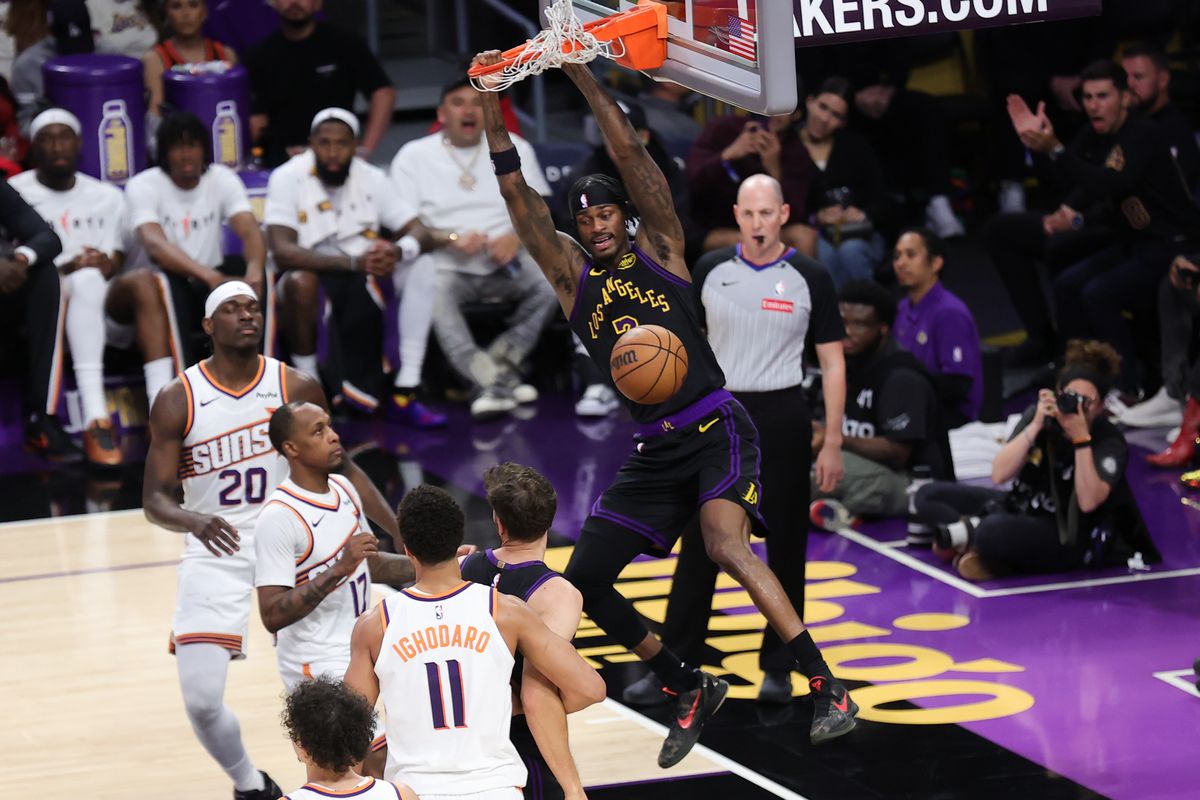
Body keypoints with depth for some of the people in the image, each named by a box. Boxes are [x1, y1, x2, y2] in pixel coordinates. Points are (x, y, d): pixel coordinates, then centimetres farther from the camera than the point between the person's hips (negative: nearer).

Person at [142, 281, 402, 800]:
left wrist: (404, 534, 3)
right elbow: (154, 501, -6)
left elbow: (340, 470, 10)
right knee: (201, 700, -9)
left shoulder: (297, 388, -1)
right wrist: (194, 520, -29)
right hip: (215, 552, -1)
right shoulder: (178, 401, -6)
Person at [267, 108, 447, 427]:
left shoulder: (371, 178, 2)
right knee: (299, 282, -38)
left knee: (422, 267, -19)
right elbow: (282, 251, -24)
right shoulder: (288, 178, -11)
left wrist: (397, 251, -29)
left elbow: (420, 233, -3)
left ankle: (405, 393, -22)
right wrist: (352, 262, -35)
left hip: (364, 273, 5)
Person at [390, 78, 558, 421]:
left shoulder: (514, 148, 15)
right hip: (447, 267, -2)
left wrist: (517, 237, -13)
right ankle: (495, 380, -38)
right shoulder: (413, 157, 8)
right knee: (430, 290, -37)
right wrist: (452, 239, -17)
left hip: (507, 266, 2)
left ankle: (496, 366, -23)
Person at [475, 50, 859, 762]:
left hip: (715, 429, -6)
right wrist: (491, 109, -7)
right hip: (654, 449, 6)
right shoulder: (571, 274, 10)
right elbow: (520, 197, 1)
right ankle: (691, 691, 19)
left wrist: (581, 75, -9)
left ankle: (828, 688, -29)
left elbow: (630, 153, -6)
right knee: (585, 578, 3)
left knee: (724, 543, -29)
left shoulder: (658, 247, 2)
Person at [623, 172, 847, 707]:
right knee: (698, 547, 3)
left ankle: (778, 667, 15)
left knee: (785, 547, 4)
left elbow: (832, 363, 0)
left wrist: (833, 444, -5)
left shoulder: (810, 279, -3)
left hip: (782, 418, -1)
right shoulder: (710, 272, 2)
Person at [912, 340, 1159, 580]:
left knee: (993, 531, -37)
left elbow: (1088, 502, -30)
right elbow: (999, 474, -14)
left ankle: (970, 536, -6)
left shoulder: (1110, 443, -16)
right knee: (928, 495, 0)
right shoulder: (1039, 416, -5)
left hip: (1070, 537, -6)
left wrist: (1081, 437, -32)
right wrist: (1035, 426, -23)